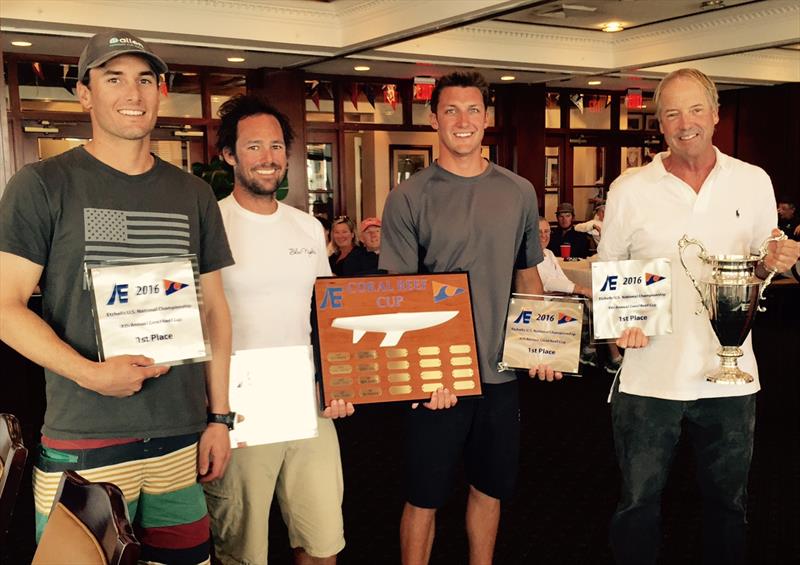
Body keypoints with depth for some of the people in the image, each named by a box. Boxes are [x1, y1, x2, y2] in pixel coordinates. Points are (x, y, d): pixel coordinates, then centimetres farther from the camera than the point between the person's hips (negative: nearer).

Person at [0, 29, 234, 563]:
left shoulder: (194, 194, 9)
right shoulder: (43, 185, -2)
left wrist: (220, 416, 7)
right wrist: (90, 372, -19)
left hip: (183, 439, 4)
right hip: (83, 443, -3)